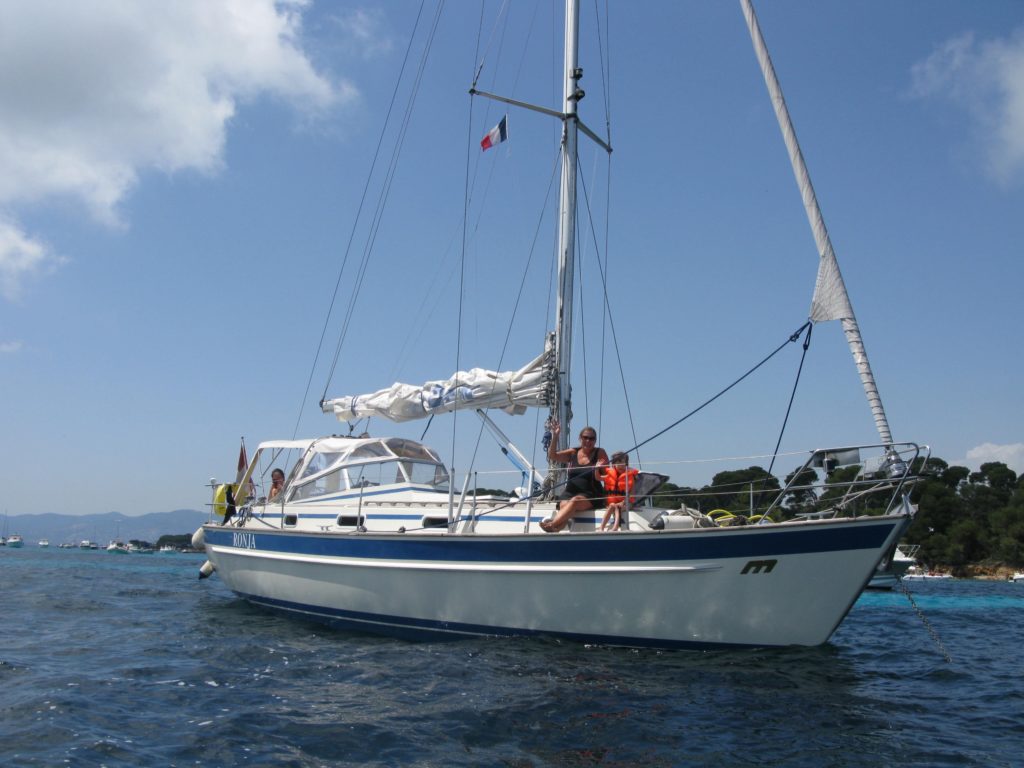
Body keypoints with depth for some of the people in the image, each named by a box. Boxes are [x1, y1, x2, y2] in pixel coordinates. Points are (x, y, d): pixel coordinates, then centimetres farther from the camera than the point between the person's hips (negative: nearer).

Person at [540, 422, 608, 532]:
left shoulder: (599, 453, 7)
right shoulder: (573, 453, 14)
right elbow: (552, 456, 4)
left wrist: (599, 469, -25)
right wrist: (554, 437, -9)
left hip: (591, 495, -3)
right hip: (569, 493, 3)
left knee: (575, 501, -35)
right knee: (564, 506, -31)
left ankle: (552, 524, -48)